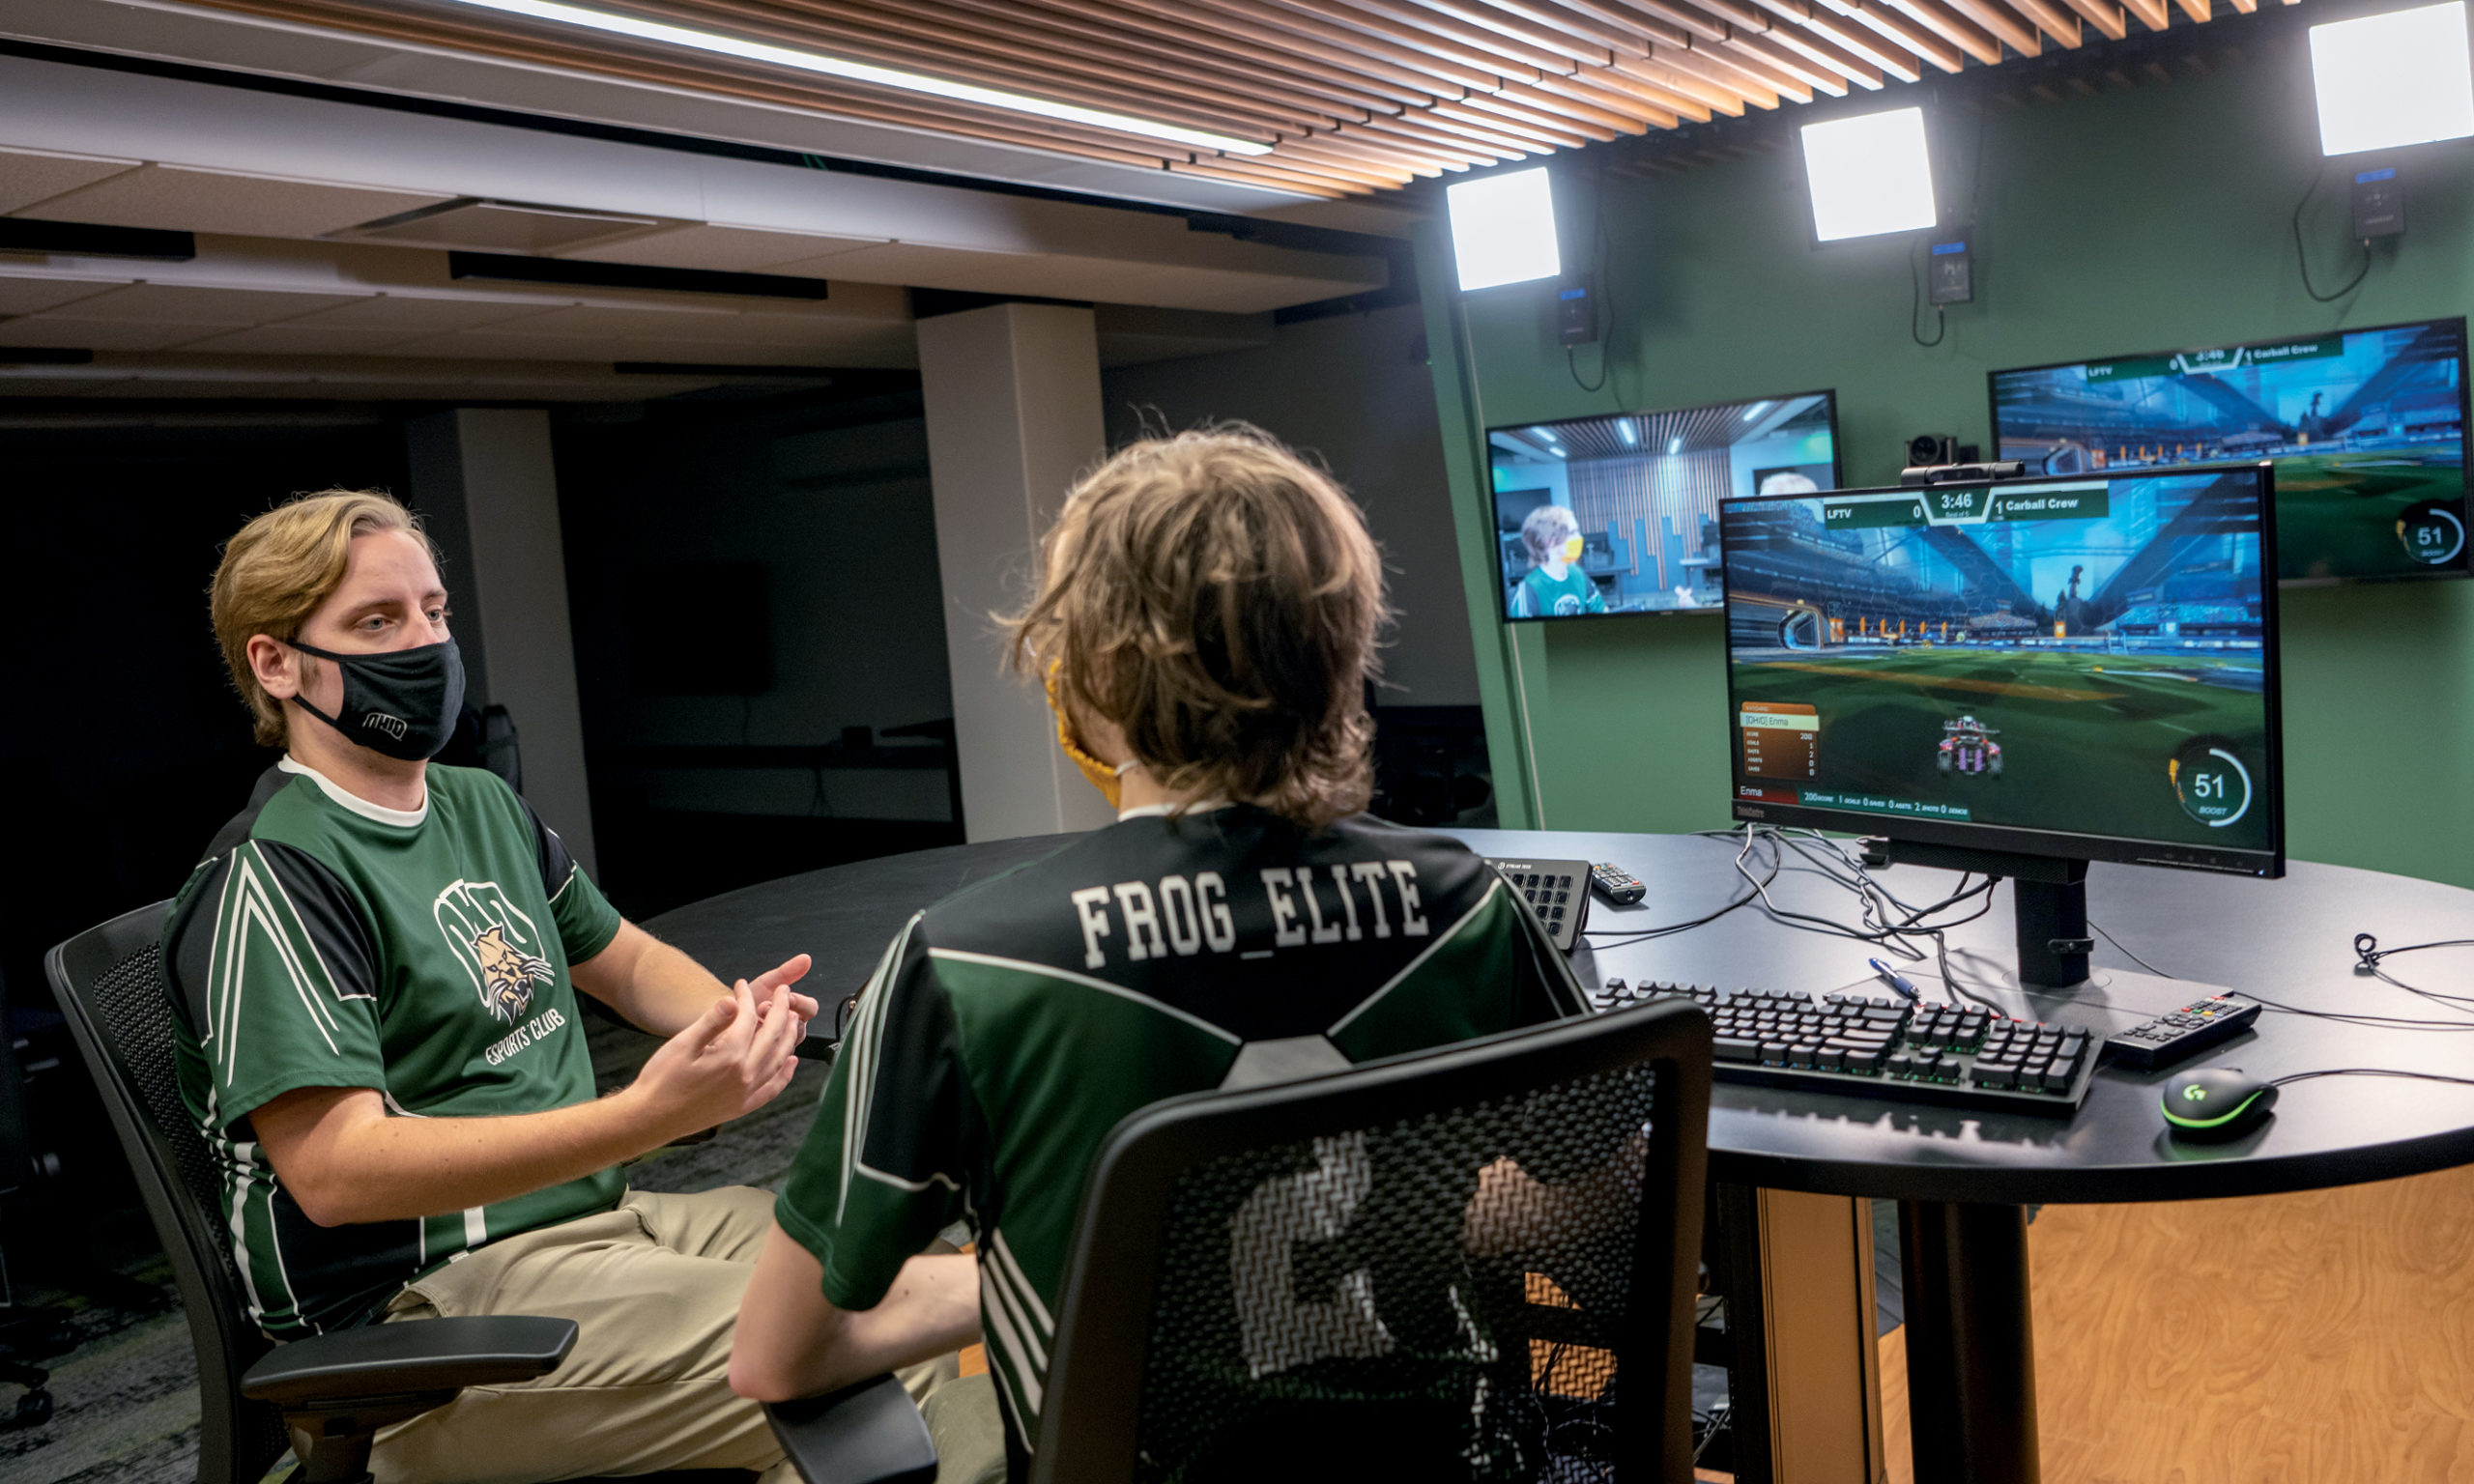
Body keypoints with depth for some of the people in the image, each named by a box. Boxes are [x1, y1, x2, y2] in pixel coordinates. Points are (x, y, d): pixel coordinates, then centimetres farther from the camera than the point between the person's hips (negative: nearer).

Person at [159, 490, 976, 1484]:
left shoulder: (482, 806, 15)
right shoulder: (270, 878, -13)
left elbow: (627, 960, 26)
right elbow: (335, 1171, -23)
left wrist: (731, 1019, 1)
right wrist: (648, 1114, -33)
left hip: (596, 1215, 9)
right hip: (430, 1305, -9)